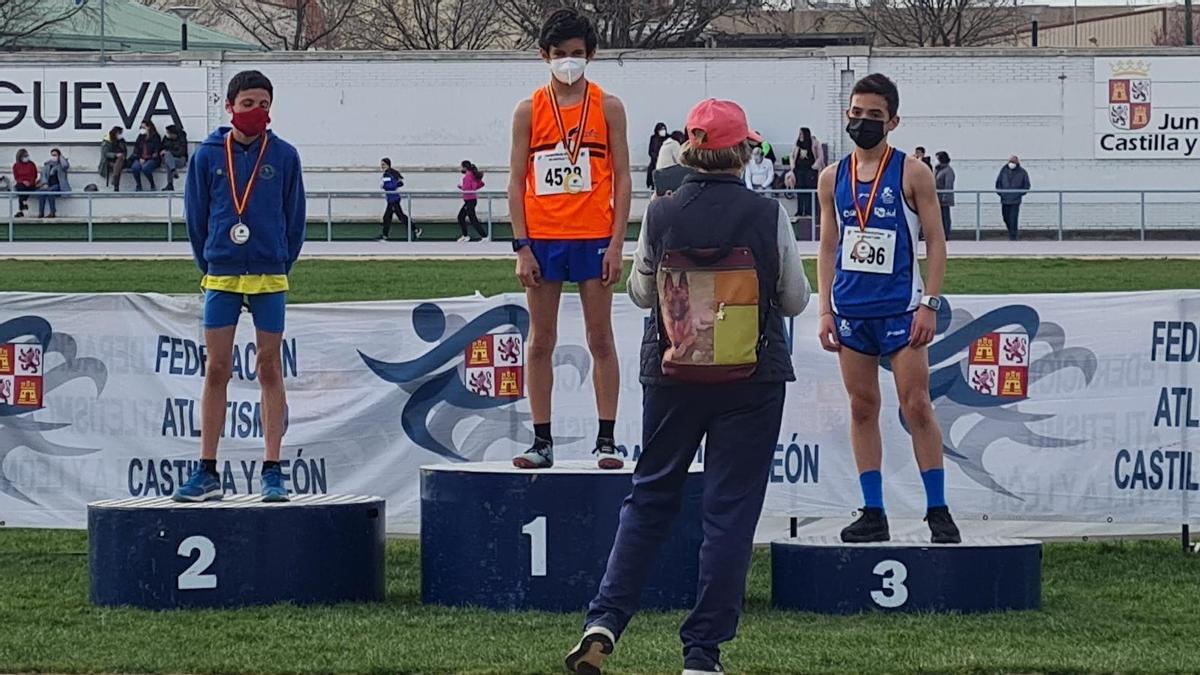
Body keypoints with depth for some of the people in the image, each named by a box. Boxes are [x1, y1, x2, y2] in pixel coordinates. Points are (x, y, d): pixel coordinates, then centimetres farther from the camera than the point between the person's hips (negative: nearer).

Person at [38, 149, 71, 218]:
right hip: (49, 185, 4)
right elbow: (43, 174, 9)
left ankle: (53, 213, -33)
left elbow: (65, 166, -17)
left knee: (50, 190, -36)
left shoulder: (62, 163, 7)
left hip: (58, 185, -4)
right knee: (42, 190, -30)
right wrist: (45, 184, -9)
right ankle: (41, 213, -33)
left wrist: (61, 157, -2)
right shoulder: (47, 164, 18)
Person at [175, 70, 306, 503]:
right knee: (216, 371, 2)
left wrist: (280, 266, 5)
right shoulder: (207, 156, 2)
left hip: (270, 278, -1)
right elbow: (196, 216, 8)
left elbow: (295, 218, 7)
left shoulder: (283, 156, 1)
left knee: (269, 369, 3)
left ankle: (273, 472, 6)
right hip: (221, 278, 1)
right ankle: (207, 472, 6)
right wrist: (208, 267, 6)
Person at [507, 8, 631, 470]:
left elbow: (622, 179, 2)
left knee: (600, 338, 1)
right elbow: (516, 182, 4)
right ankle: (542, 442, 8)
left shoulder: (608, 108, 3)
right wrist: (521, 248, -4)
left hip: (593, 237, -1)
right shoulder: (529, 111, 5)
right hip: (542, 239, 1)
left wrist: (616, 243, -7)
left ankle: (606, 440, 4)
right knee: (540, 340, 4)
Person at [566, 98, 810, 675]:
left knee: (649, 497, 16)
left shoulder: (660, 216, -7)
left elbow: (640, 293, 8)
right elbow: (795, 300, 0)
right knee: (730, 511, 5)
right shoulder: (768, 216, -11)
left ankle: (605, 620, 2)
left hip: (672, 380, 2)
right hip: (752, 384, -2)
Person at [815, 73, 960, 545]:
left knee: (916, 405, -6)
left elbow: (935, 242, -3)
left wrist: (929, 305, -11)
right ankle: (873, 514, 9)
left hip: (901, 307, -4)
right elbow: (828, 248, 13)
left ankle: (938, 511, -1)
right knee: (862, 408, 5)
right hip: (850, 308, 4)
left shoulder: (912, 174, -2)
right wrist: (825, 310, 6)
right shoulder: (832, 178, 9)